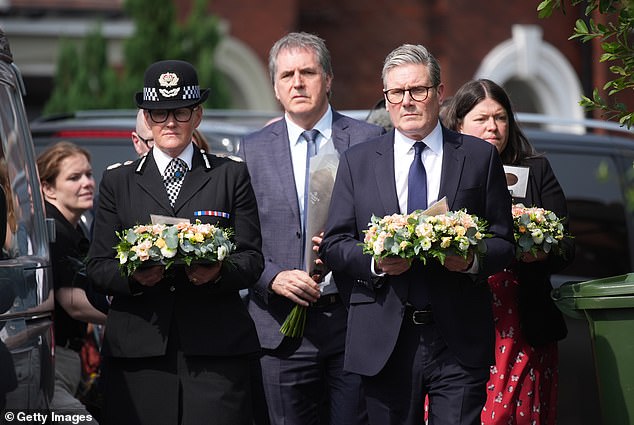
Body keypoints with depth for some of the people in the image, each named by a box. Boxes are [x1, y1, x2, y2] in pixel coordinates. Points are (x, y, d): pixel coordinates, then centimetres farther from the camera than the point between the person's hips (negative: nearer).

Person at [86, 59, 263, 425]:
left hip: (215, 349, -1)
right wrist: (134, 277, -11)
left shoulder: (232, 175, 12)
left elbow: (252, 258, 8)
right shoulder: (118, 182, 15)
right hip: (138, 349, 1)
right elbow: (98, 266, 10)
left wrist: (220, 271, -14)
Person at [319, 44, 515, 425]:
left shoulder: (480, 157, 8)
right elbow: (334, 244, 7)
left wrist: (472, 261, -13)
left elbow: (504, 242, 7)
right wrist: (375, 263, -12)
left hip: (459, 339, -1)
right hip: (384, 341, 1)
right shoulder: (358, 161, 11)